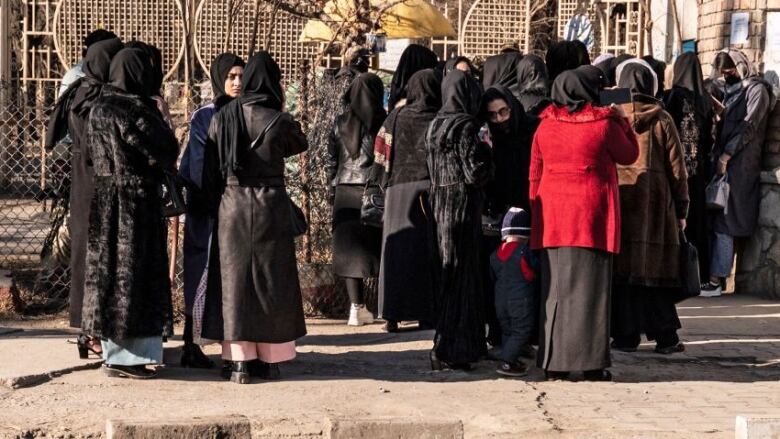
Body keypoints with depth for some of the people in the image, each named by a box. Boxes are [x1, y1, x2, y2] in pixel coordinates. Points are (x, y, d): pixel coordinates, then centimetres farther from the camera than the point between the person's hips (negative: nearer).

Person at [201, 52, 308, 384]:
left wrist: (215, 207, 11)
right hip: (271, 207, -2)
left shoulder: (222, 118, -1)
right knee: (272, 280, 8)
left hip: (232, 207, 2)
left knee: (236, 280, 7)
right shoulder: (278, 120, -9)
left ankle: (239, 361, 5)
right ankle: (269, 359, 13)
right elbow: (300, 144, 12)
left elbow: (211, 170, 2)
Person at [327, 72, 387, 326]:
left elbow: (332, 161, 6)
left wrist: (333, 191, 15)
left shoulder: (340, 123, 2)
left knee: (349, 248, 6)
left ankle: (357, 307, 0)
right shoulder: (385, 123, -6)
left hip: (346, 193, 2)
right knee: (379, 247, 6)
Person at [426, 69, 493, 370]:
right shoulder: (465, 127, -14)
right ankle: (448, 351, -2)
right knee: (460, 276, -3)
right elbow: (476, 173, -18)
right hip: (462, 208, -8)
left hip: (439, 207, 8)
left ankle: (446, 347, 22)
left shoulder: (435, 125, 10)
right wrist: (485, 149, -1)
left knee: (444, 275, 14)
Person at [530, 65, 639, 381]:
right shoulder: (604, 123, -7)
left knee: (555, 287, 8)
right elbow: (629, 155, 9)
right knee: (590, 288, 0)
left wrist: (536, 211, 17)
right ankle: (592, 362, 1)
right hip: (592, 215, -3)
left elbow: (535, 173, 9)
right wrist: (620, 120, 19)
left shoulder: (546, 125, 4)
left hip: (553, 217, 3)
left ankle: (553, 361, 10)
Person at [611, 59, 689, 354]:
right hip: (656, 200, 0)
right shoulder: (662, 119, 0)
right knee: (656, 265, 4)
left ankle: (626, 336, 5)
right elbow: (677, 167, 2)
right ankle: (665, 338, 7)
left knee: (622, 266, 4)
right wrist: (681, 209, 8)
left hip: (618, 197, 0)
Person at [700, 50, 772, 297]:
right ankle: (715, 275, 4)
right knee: (715, 219, 3)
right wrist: (717, 154, 5)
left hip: (739, 165, -7)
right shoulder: (729, 90, 20)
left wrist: (725, 156, -14)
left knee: (723, 222, -10)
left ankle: (716, 281, -10)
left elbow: (748, 127, -11)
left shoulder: (756, 89, -3)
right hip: (722, 161, 7)